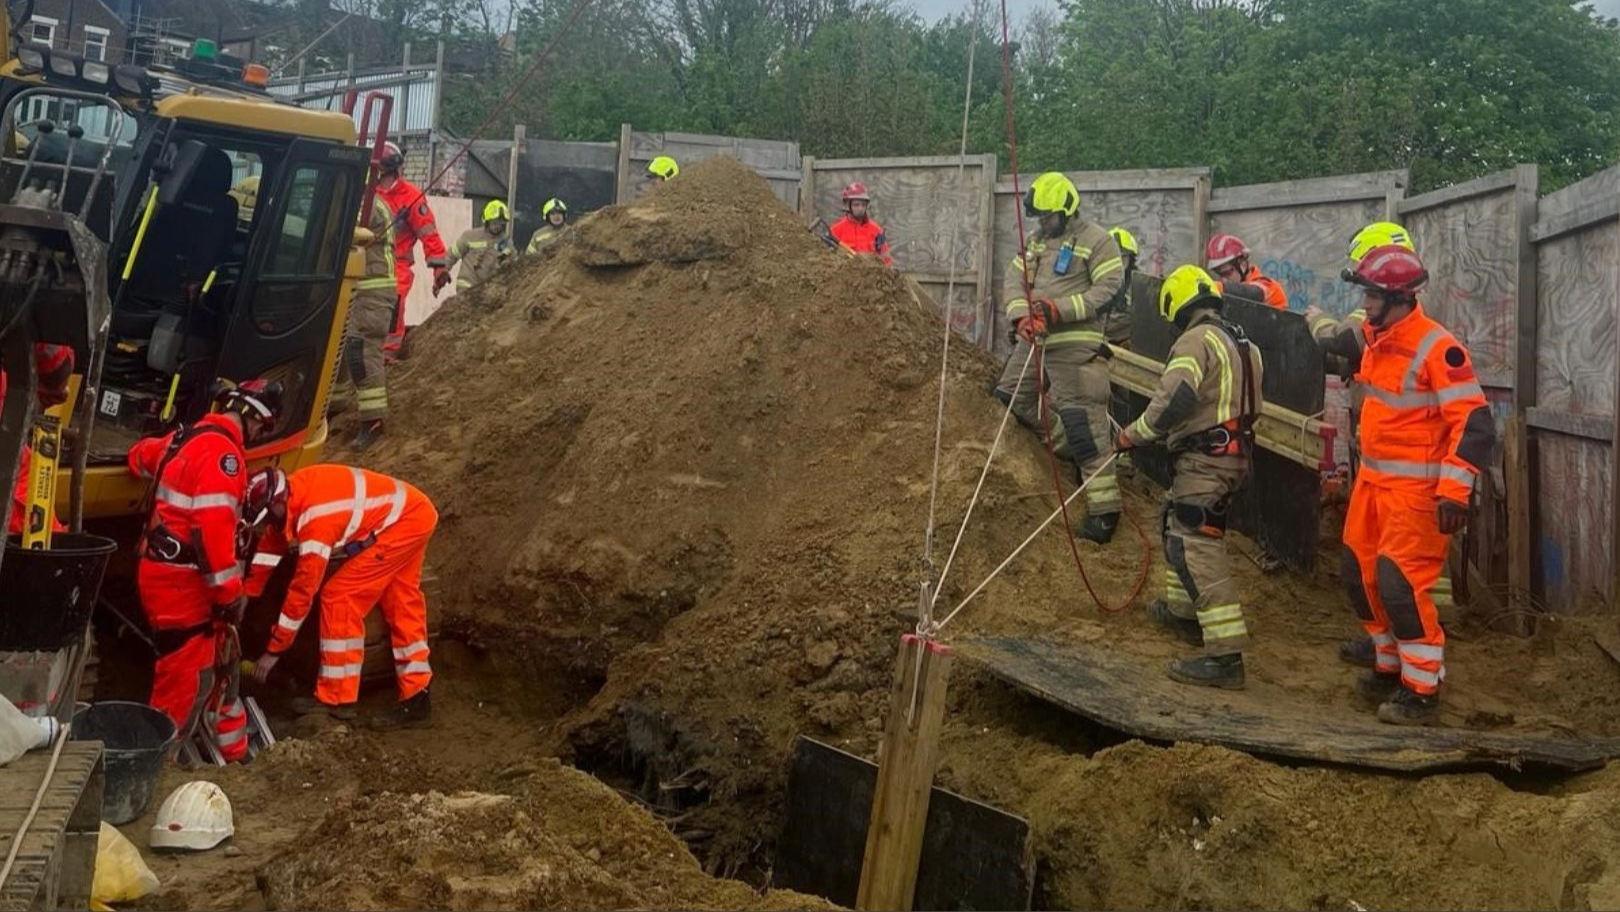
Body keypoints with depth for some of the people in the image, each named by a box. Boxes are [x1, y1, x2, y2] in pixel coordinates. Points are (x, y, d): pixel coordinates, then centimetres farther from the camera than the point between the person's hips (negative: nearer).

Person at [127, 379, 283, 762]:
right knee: (188, 676, -4)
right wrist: (230, 592, -20)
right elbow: (212, 527, -26)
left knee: (218, 666, 18)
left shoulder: (187, 438, 12)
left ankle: (233, 752, 27)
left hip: (166, 572, 10)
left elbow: (140, 456, 33)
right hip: (183, 581, -10)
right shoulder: (222, 452, -19)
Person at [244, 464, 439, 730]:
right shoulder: (287, 496, -5)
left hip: (402, 522, -10)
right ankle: (415, 700, 22)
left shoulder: (314, 518, -30)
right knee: (401, 606, 14)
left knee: (339, 597, -10)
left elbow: (303, 590, -24)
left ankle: (336, 698, -1)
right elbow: (266, 552, 9)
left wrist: (274, 650, -15)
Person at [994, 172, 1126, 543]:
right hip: (1034, 340, 8)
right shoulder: (1036, 240, 16)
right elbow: (1014, 279, 9)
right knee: (1012, 395, 17)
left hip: (1075, 344, -8)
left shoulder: (1096, 241, -7)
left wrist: (1061, 308, -22)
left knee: (1083, 423, -11)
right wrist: (1020, 314, -12)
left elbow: (1108, 288, -14)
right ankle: (1067, 446, 29)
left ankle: (1104, 508, -7)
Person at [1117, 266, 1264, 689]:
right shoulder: (1242, 343, 17)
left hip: (1204, 459, -10)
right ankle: (1182, 609, 43)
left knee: (1196, 548, -14)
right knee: (1180, 526, 28)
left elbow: (1173, 401, -24)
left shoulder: (1196, 340, -12)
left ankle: (1225, 654, -20)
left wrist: (1132, 434, -11)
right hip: (1235, 455, 10)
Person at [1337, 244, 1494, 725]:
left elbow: (1474, 424, -21)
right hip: (1373, 480, 9)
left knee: (1401, 584, -10)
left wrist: (1454, 492, -24)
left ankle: (1422, 692, 2)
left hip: (1416, 488, -9)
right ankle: (1391, 668, 31)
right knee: (1361, 576, 14)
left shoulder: (1437, 348, -20)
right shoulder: (1375, 338, 7)